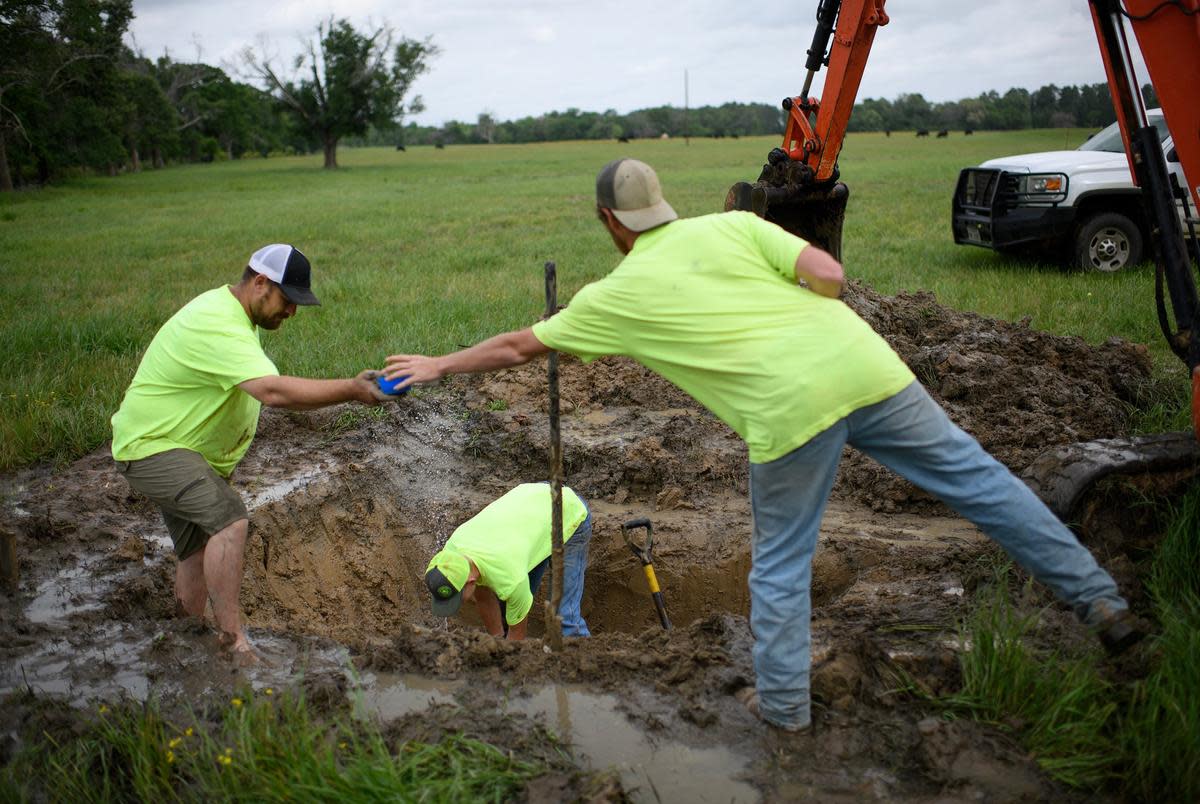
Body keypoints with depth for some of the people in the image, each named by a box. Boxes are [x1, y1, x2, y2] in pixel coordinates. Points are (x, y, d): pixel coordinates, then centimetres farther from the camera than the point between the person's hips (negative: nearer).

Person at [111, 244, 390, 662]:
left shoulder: (226, 307, 6)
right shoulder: (219, 327, -29)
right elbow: (274, 391, -42)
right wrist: (352, 389, -40)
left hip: (194, 454, 11)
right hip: (152, 447, -11)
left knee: (198, 553, 12)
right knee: (229, 519, -29)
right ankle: (233, 640, -25)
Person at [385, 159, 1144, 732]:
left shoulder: (616, 294, 12)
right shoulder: (734, 225, 15)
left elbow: (520, 346, 21)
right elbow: (830, 275, 5)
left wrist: (440, 365, 34)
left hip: (786, 408, -3)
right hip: (862, 364, 4)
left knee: (781, 560, 16)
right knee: (974, 474, 16)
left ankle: (783, 702, 27)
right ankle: (1100, 599, 22)